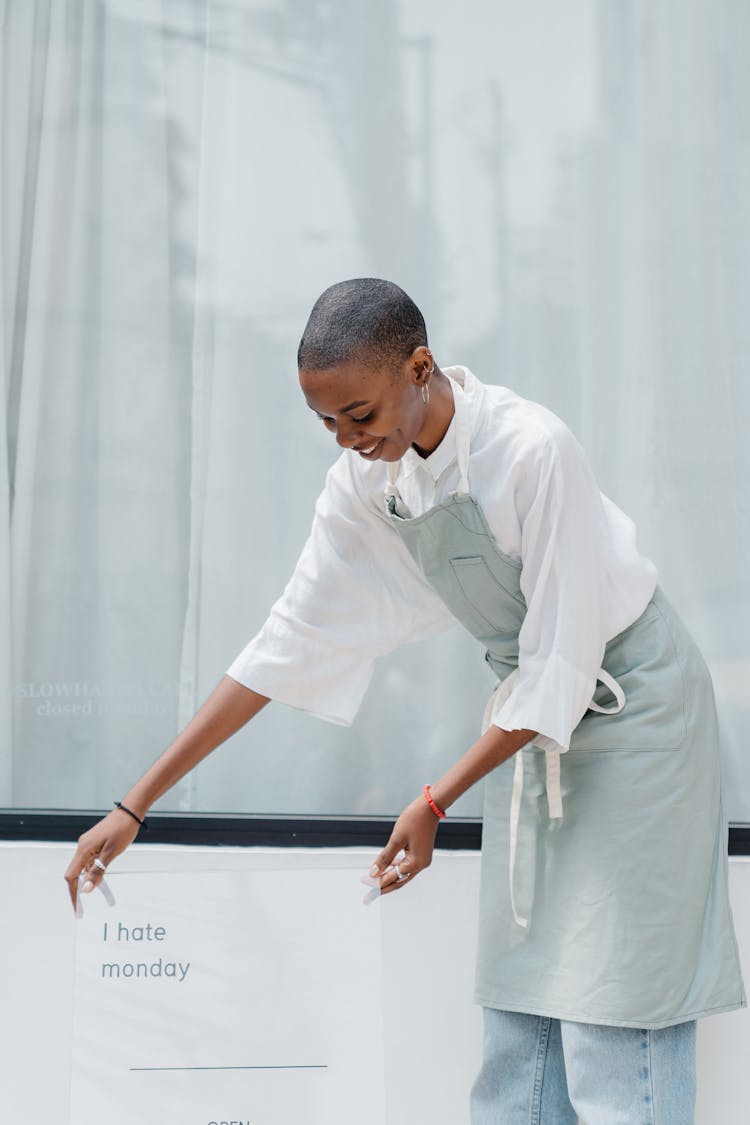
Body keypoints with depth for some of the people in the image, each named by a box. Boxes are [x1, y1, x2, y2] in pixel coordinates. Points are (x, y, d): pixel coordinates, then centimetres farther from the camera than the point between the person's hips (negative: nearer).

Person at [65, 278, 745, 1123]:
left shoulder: (532, 449, -27)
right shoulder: (365, 481, -7)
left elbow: (563, 662, -23)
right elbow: (289, 643, -4)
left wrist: (436, 802, -22)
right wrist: (135, 807, -6)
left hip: (626, 698, -6)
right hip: (532, 719, 6)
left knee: (613, 1020, -8)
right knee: (517, 1003, 6)